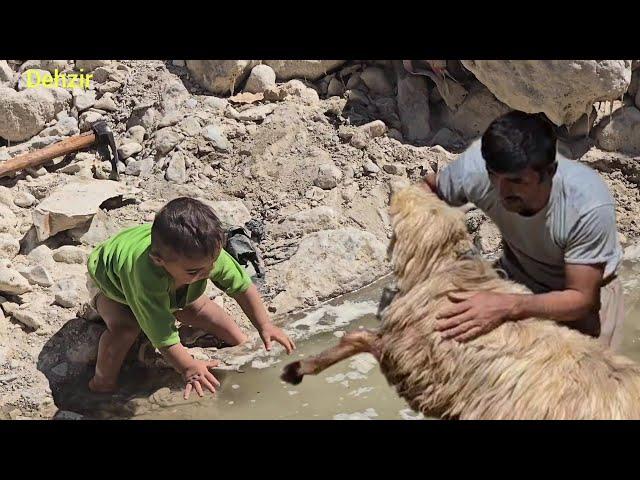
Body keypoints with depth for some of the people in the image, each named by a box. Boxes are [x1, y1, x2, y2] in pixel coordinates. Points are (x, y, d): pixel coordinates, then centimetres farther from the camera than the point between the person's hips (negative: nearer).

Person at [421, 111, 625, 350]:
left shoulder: (589, 205, -37)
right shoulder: (474, 168, -30)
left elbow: (581, 298, -30)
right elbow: (429, 188, -6)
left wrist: (507, 308, -46)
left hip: (585, 287, -2)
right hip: (517, 276, 3)